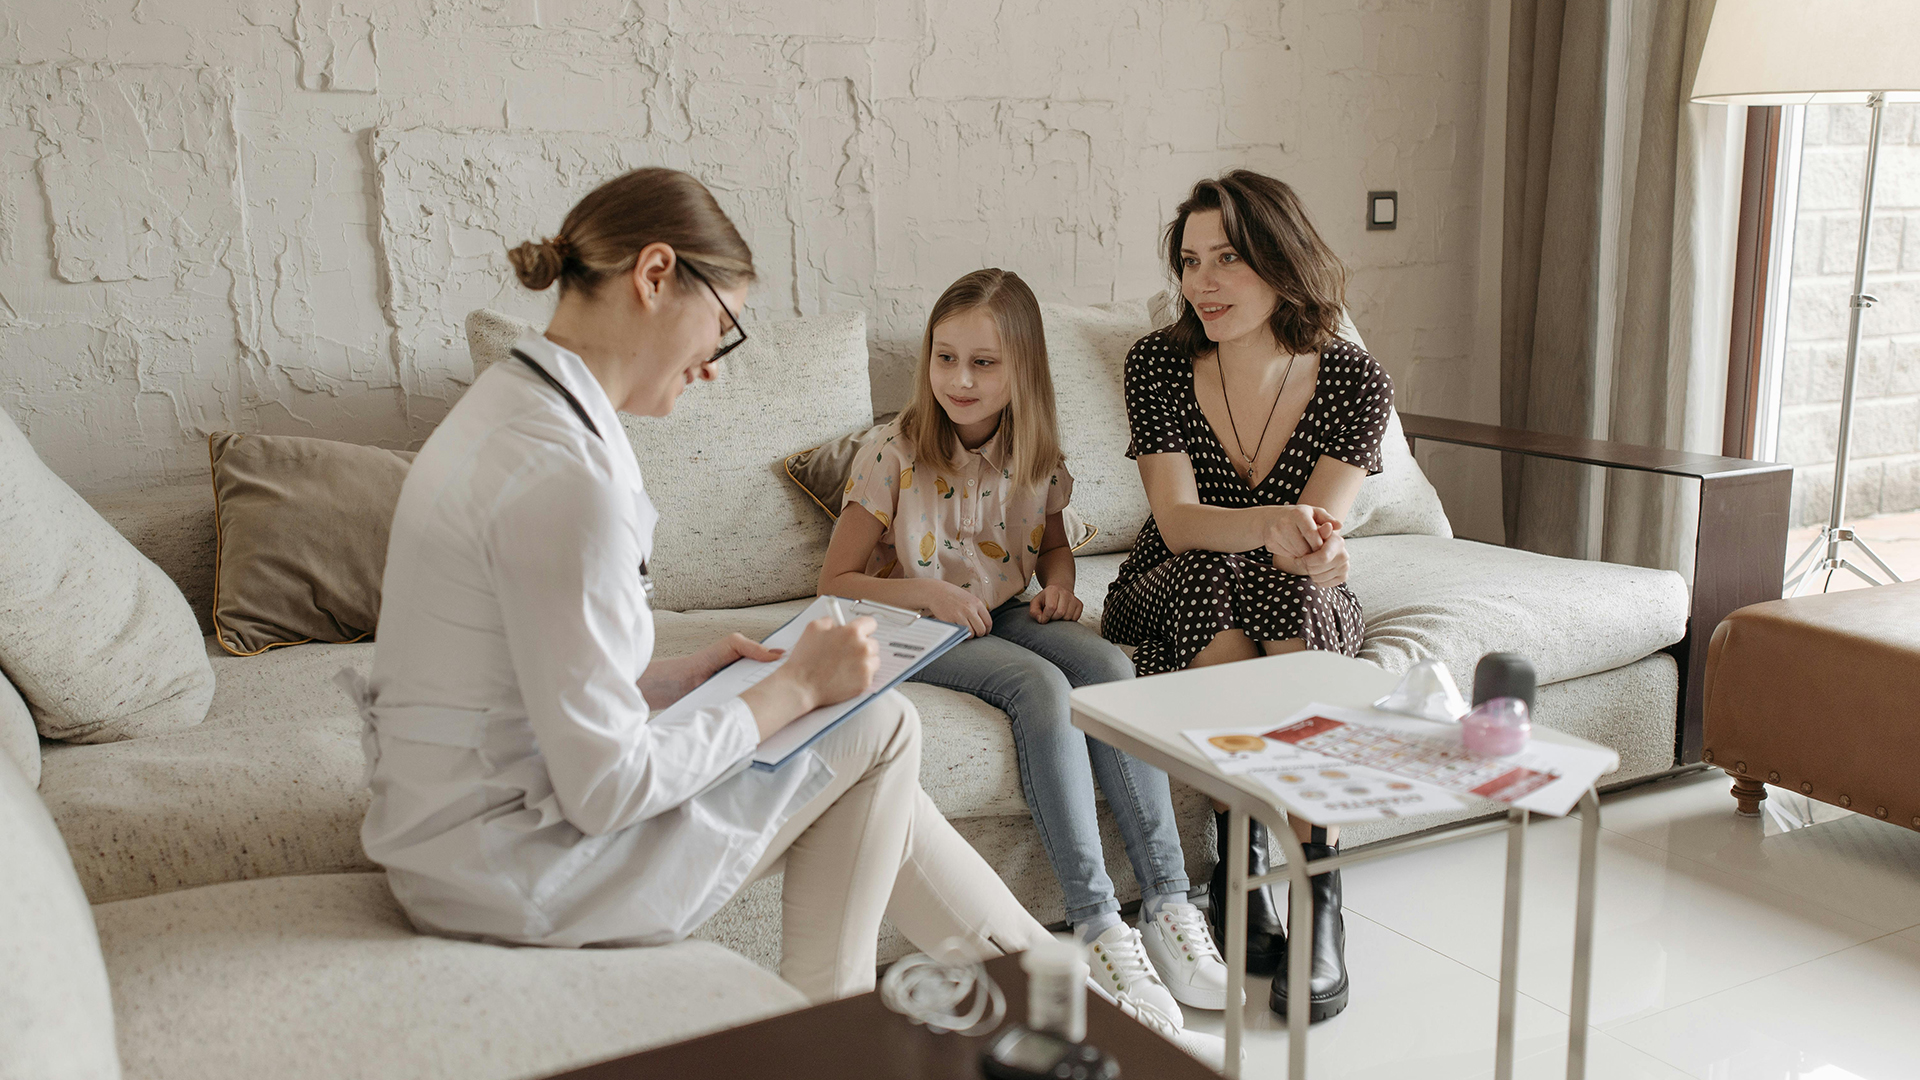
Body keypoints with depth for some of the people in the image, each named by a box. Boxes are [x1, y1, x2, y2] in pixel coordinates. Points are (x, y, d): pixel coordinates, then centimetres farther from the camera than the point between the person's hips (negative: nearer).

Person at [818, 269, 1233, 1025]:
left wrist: (1058, 582, 0)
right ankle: (1095, 924, -33)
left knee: (1109, 666, -27)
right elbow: (835, 582, -6)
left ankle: (1167, 902, -28)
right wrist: (926, 592, -22)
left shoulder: (1037, 458, 3)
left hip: (1007, 616, 4)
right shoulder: (893, 454, -10)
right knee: (1040, 685, -33)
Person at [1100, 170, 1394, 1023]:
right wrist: (1270, 523, -40)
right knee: (1213, 579, -35)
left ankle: (1321, 912, -35)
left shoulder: (1354, 383, -9)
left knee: (1288, 587, -36)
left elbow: (1315, 534, -17)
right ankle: (1240, 873, -28)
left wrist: (1315, 548, -43)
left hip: (1304, 609, 0)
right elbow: (1178, 521, -19)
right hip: (1173, 600, 0)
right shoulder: (1157, 364, -9)